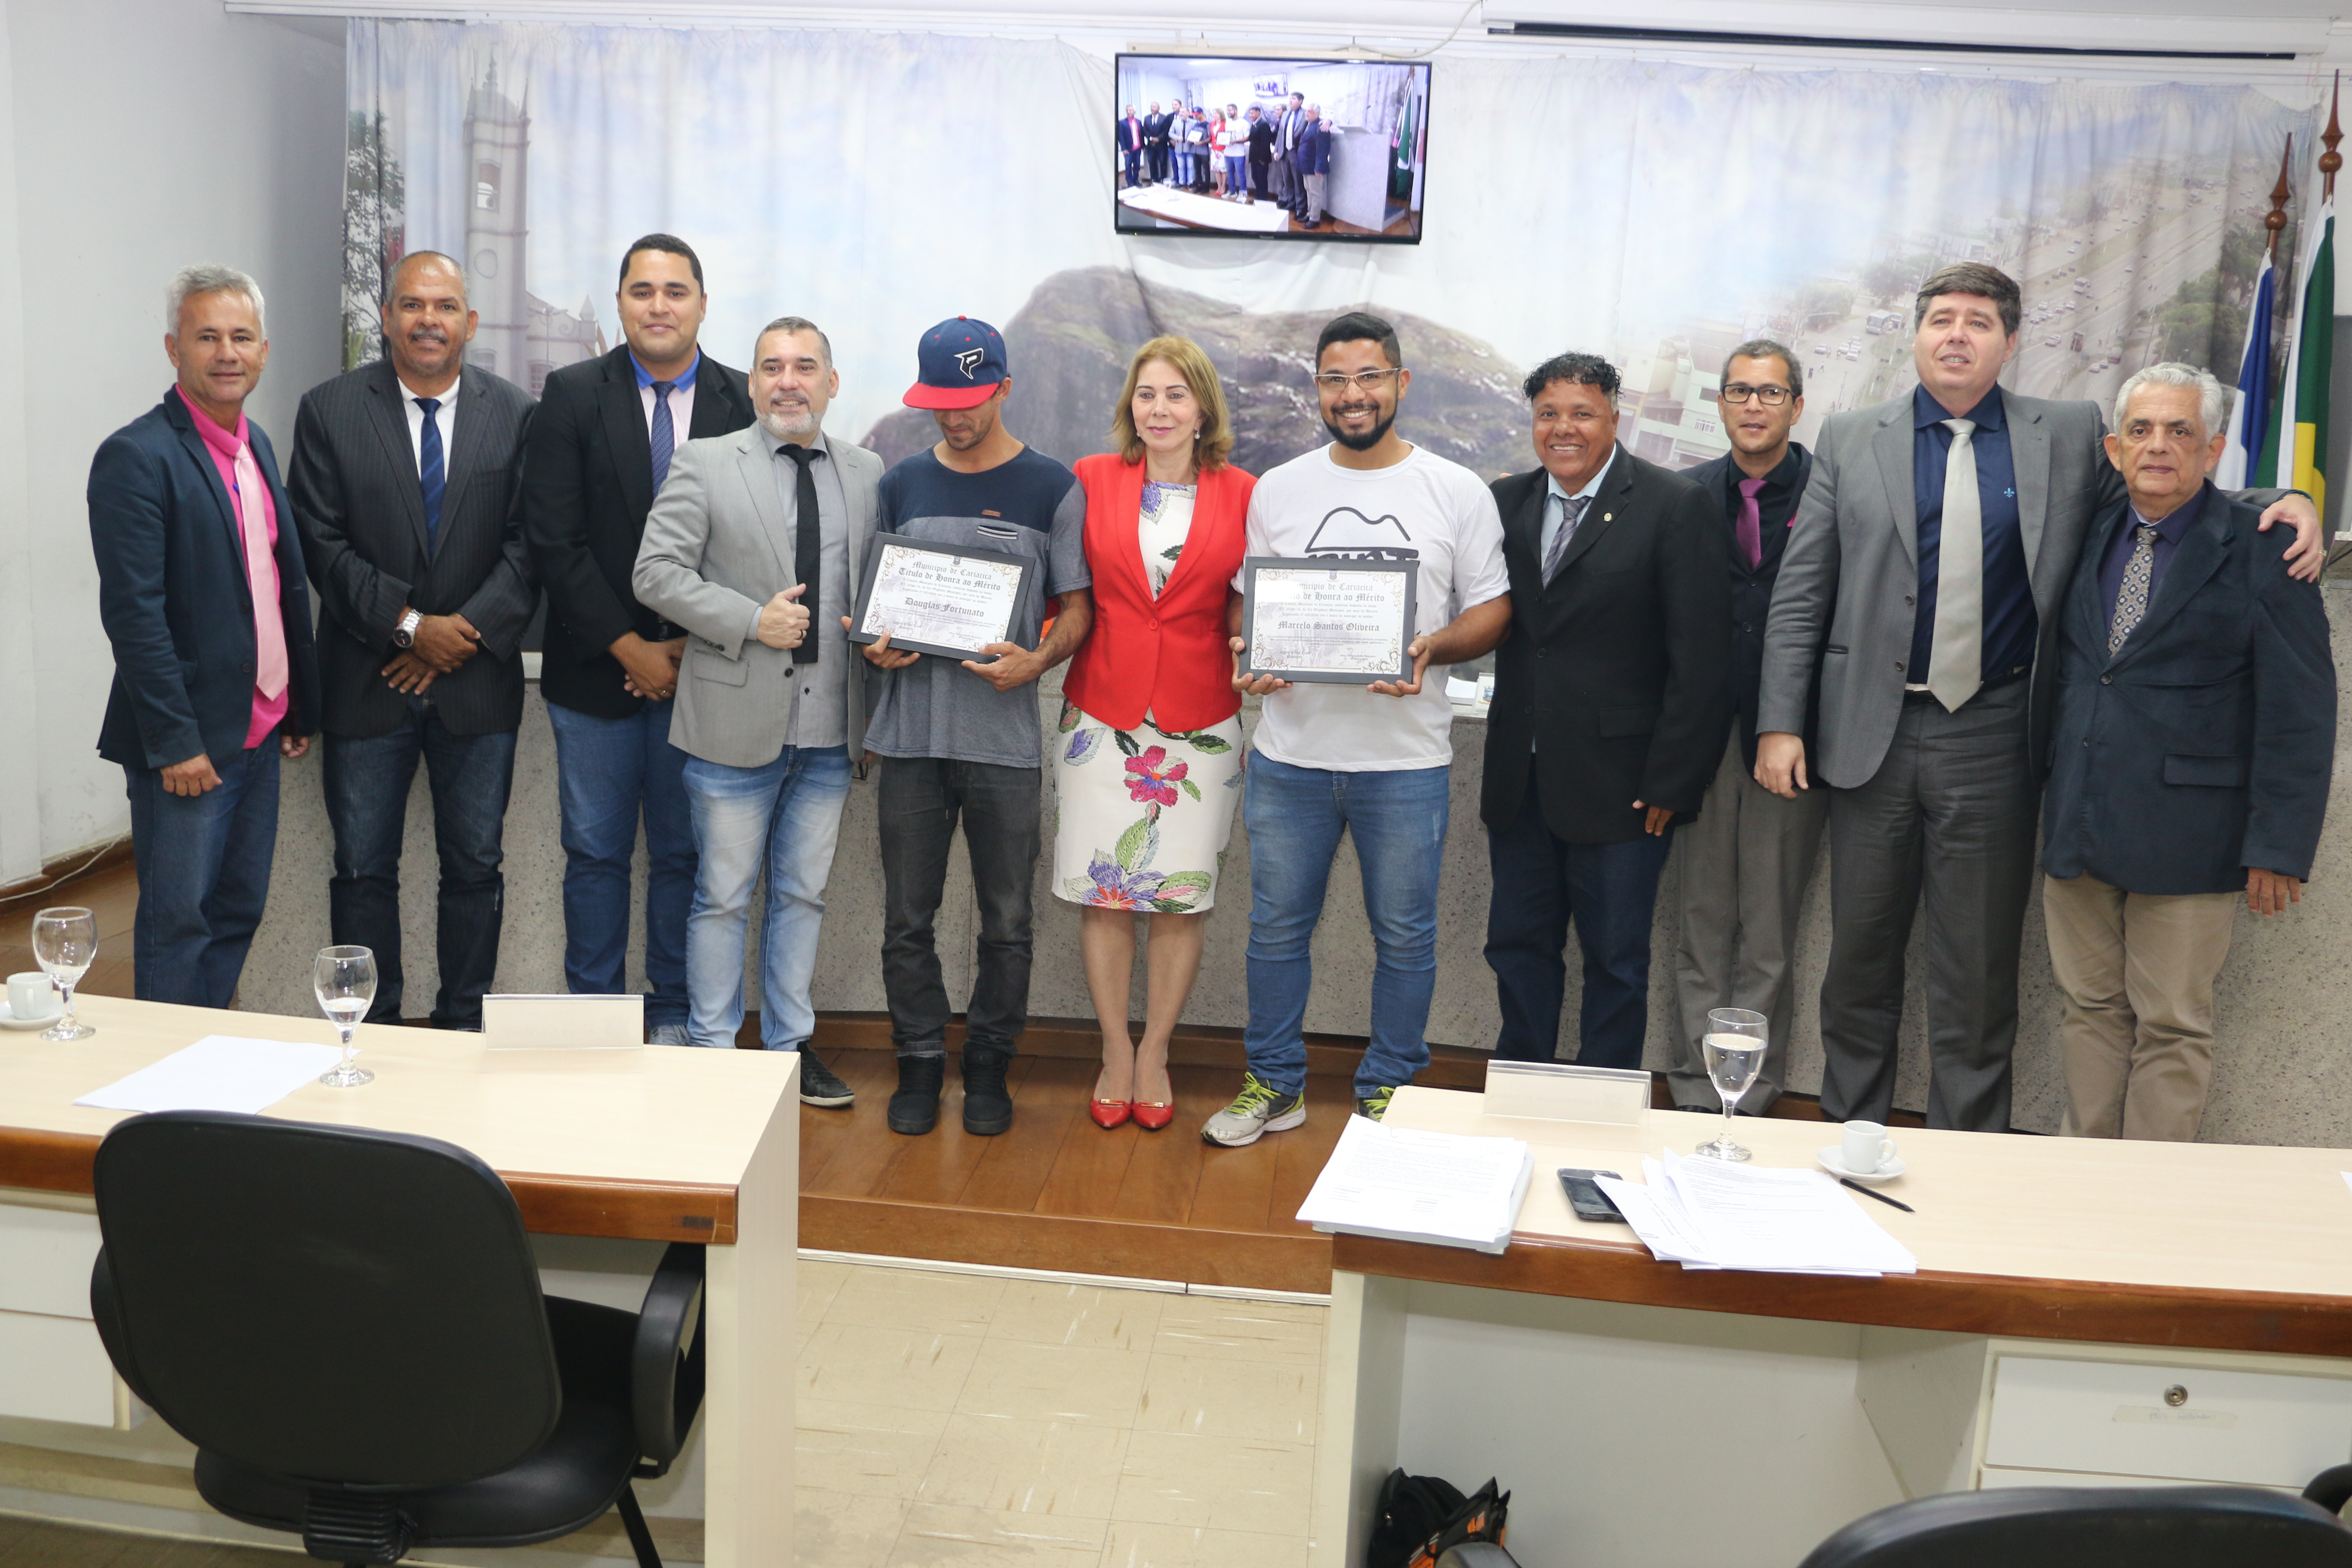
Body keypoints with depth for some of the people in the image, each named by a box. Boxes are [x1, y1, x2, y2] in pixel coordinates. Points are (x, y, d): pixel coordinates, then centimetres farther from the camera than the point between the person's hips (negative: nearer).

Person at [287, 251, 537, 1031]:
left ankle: (464, 1026, 20)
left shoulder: (516, 413, 3)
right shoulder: (329, 410, 1)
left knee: (476, 868, 8)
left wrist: (467, 633, -12)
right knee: (363, 870, 7)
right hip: (367, 678, 0)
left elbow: (529, 543, -2)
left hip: (479, 680, 1)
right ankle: (369, 1031, 19)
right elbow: (322, 543, -5)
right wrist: (409, 625, -13)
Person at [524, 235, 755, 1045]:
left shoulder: (745, 403, 2)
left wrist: (700, 646, -7)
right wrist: (630, 648, -10)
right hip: (596, 670, 0)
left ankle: (674, 1018, 20)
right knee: (596, 854, 7)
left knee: (684, 855, 8)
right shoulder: (572, 395, 1)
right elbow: (554, 540, -5)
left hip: (702, 667, 0)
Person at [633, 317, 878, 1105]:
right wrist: (752, 621, -16)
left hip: (828, 730, 4)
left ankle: (790, 1043, 27)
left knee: (803, 894, 14)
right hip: (736, 722, -3)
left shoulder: (867, 474, 9)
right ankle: (712, 1051, 18)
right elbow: (656, 573, -7)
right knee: (723, 897, 6)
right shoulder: (704, 464, -1)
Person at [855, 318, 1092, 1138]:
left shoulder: (1053, 488, 1)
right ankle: (920, 1064, 21)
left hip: (1005, 736, -2)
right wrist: (874, 646, -4)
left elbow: (1078, 606, 3)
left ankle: (989, 1068, 21)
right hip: (910, 731, 3)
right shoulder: (901, 484, 11)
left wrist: (1036, 661, -16)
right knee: (907, 919, 6)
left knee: (1006, 923, 5)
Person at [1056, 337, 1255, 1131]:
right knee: (1103, 892, 4)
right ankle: (1116, 1052, 20)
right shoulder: (1091, 480, 3)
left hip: (1200, 722, 0)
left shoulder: (1241, 496, 2)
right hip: (1101, 714, 0)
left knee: (1182, 898, 5)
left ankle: (1155, 1053, 22)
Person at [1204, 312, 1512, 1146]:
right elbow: (1244, 602, 12)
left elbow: (1492, 609, 1)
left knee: (1404, 937, 8)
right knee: (1277, 926, 11)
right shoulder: (1276, 490, 8)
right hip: (1289, 753, 2)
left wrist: (1432, 648, -18)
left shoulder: (1458, 492, 1)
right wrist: (1246, 654, -9)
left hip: (1407, 759, -2)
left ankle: (1388, 1093, 24)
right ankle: (1275, 1084, 27)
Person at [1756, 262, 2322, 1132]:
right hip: (1873, 734, 0)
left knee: (1979, 970, 7)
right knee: (1860, 956, 10)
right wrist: (1780, 722, -4)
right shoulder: (1851, 439, 5)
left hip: (1993, 742, 0)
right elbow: (1801, 593, 3)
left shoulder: (2071, 436, 6)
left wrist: (2284, 503, -5)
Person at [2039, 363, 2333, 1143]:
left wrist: (2278, 846, -13)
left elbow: (2299, 713, -8)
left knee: (2173, 1027, 4)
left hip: (2185, 837, -5)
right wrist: (2052, 800, 8)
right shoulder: (2090, 537, 9)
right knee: (2091, 1010, 12)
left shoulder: (2261, 551, -6)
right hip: (2079, 829, 5)